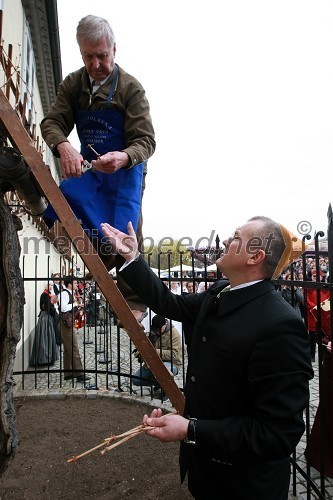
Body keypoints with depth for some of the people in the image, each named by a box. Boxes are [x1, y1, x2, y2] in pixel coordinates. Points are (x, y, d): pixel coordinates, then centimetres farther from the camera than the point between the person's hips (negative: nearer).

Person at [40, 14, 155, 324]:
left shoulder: (131, 88, -13)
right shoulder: (72, 84, 0)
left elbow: (145, 141, -18)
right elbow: (52, 122, -7)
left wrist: (123, 157, -42)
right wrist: (63, 146, -32)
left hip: (125, 170, -4)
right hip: (89, 168, 5)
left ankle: (134, 301, 8)